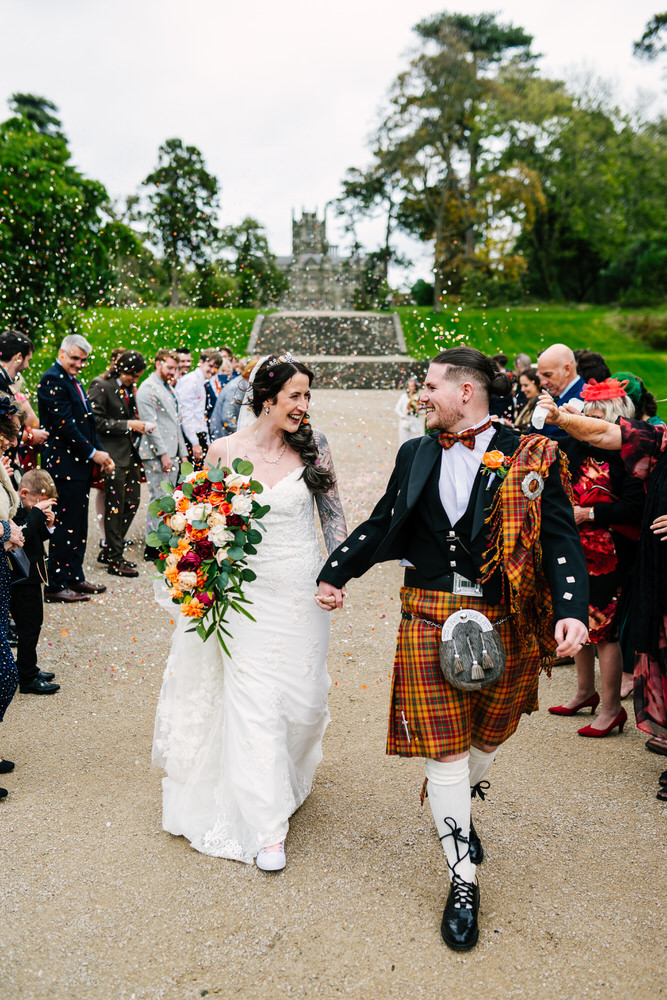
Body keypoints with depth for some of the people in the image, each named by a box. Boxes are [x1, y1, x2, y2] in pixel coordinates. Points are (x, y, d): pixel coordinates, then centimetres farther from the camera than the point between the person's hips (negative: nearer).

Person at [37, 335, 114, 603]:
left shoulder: (73, 381, 18)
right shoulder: (53, 379, -12)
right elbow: (64, 424, -18)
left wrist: (99, 452, 8)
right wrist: (92, 453, -14)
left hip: (79, 464, 10)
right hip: (64, 464, -10)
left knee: (78, 526, 14)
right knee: (65, 525, -5)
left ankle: (74, 577, 24)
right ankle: (55, 585, 3)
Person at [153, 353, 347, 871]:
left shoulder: (312, 446, -3)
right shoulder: (225, 450, -5)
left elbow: (333, 514, 2)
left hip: (301, 591, 1)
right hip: (248, 593, -1)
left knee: (302, 695, 12)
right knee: (255, 702, -1)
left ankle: (287, 771, 46)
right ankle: (268, 826, 11)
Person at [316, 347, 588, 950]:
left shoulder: (528, 457, -5)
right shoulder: (416, 455, 6)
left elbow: (560, 539, -9)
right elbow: (380, 526, 15)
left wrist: (572, 610, -21)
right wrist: (336, 573, 14)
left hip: (502, 621, -1)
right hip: (430, 619, 1)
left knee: (488, 735, 16)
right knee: (443, 748, 3)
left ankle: (460, 812, 50)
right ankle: (463, 882, 20)